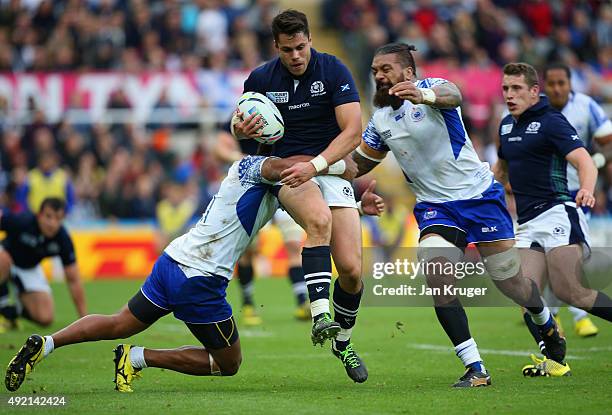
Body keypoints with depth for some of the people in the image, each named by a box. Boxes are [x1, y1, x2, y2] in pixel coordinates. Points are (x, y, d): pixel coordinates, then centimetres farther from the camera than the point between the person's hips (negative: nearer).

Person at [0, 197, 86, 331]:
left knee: (45, 319, -11)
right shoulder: (22, 221, -34)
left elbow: (73, 280, -17)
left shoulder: (63, 239, -24)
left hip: (30, 270, 3)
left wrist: (85, 319, -18)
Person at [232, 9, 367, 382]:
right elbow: (240, 124, 15)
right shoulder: (261, 79, -1)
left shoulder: (334, 71, -8)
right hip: (287, 170, 0)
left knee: (352, 270, -10)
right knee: (319, 219, -37)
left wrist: (315, 165, -27)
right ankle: (320, 316, -40)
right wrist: (242, 129, -11)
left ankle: (343, 342, 18)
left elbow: (353, 131, -15)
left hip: (332, 169, 0)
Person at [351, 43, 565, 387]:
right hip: (434, 206, 4)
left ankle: (547, 324, 40)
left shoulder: (431, 87, -13)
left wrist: (424, 96, -62)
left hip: (479, 194, -4)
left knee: (511, 282, 3)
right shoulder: (380, 121, 5)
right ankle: (475, 369, -18)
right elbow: (359, 165, 19)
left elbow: (452, 96, -39)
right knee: (436, 273, -23)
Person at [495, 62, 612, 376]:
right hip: (527, 223, 7)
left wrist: (587, 190, -39)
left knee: (570, 293, -16)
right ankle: (551, 360, -5)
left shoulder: (551, 121, -7)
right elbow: (502, 167, 36)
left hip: (557, 214, -7)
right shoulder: (506, 125, 17)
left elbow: (584, 162, -19)